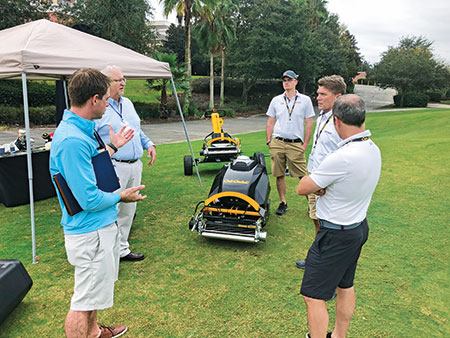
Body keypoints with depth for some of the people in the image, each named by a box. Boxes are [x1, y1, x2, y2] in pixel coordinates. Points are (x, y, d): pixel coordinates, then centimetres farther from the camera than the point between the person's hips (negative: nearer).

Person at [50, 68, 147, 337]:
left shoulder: (80, 130, 5)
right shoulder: (72, 140, -28)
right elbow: (89, 200, -27)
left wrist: (112, 147, 16)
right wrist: (121, 197, -11)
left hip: (102, 225, 11)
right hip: (91, 233, -11)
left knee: (95, 287, 29)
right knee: (83, 301, 8)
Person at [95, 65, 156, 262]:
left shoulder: (127, 103, 15)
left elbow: (138, 129, 25)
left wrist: (149, 144, 11)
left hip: (135, 165, 8)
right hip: (113, 167, -8)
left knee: (128, 210, 15)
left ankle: (122, 249, 29)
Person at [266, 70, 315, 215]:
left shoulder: (305, 100, 5)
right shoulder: (276, 100, 11)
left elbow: (309, 124, 4)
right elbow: (270, 123, 14)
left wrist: (305, 144, -2)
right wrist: (269, 141, 4)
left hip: (296, 144, -2)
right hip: (277, 143, 2)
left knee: (303, 176, -4)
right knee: (279, 175, 5)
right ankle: (283, 202, 18)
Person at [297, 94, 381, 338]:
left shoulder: (343, 158, -30)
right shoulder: (373, 150, -2)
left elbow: (301, 188, -21)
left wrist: (315, 186, -1)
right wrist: (321, 187, -11)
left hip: (336, 234, -10)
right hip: (359, 227, 10)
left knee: (314, 297, 2)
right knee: (345, 286, 24)